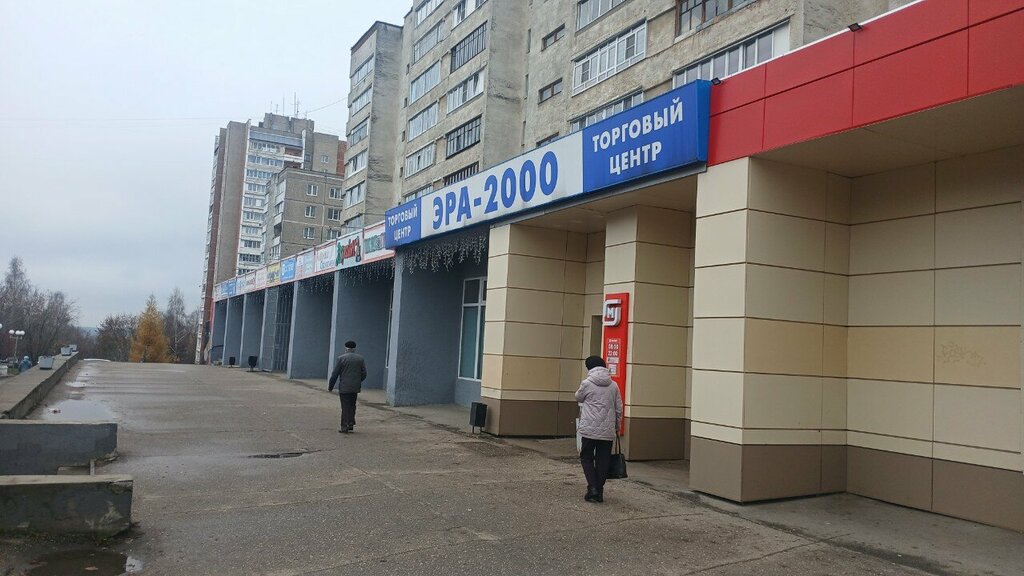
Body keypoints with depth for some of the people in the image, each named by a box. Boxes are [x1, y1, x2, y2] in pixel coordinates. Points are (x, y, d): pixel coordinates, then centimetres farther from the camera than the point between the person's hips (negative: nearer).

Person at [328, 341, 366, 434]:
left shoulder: (341, 358, -6)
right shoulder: (360, 359, 4)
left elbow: (335, 374, -6)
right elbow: (364, 374, 5)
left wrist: (330, 386, 3)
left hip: (344, 387, -3)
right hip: (355, 388, 3)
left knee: (345, 407, 0)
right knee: (352, 406, 15)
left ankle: (344, 427, 1)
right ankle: (351, 424, 14)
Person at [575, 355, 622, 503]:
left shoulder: (586, 383, -6)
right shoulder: (613, 385, 6)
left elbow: (578, 398, 13)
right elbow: (619, 409, 10)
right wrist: (617, 426, 22)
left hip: (589, 430, -3)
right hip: (608, 431, 3)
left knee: (586, 458, 11)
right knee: (602, 461, 11)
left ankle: (592, 488, -3)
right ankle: (599, 492, 13)